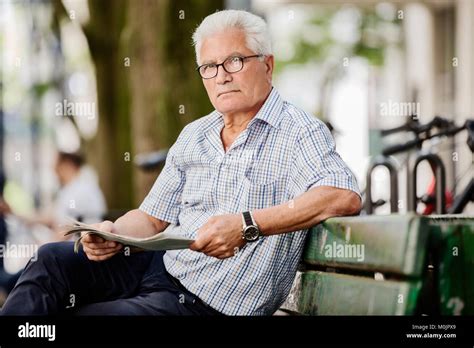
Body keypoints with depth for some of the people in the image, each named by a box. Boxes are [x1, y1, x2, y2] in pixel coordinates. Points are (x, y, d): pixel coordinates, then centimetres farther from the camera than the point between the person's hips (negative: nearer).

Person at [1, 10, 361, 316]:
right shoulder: (193, 137, 15)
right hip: (161, 264, 7)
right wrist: (114, 234, -7)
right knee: (52, 261, -11)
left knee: (84, 312, -20)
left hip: (211, 303, -7)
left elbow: (345, 197, -27)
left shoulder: (298, 131, -9)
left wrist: (248, 225, -31)